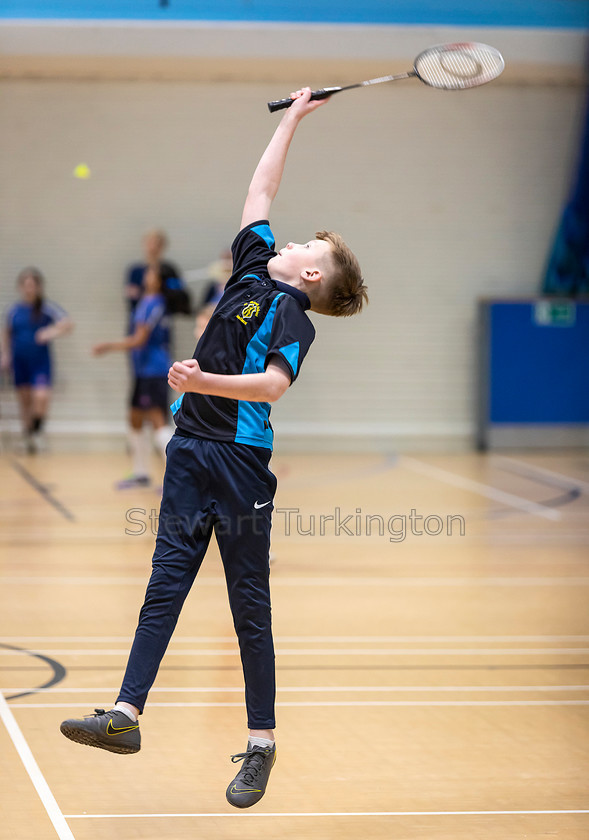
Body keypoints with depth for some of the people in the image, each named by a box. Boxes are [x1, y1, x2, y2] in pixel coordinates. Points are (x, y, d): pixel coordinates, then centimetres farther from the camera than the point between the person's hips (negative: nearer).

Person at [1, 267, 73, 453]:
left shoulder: (47, 308, -7)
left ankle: (37, 431, 6)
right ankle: (28, 436, 25)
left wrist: (53, 331, -34)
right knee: (25, 401, 8)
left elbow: (68, 323, -16)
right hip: (19, 363, 3)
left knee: (41, 397, -19)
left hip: (40, 362, -3)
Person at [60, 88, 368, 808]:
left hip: (241, 462, -7)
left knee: (249, 606, -1)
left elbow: (273, 384, -23)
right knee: (164, 585, 2)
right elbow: (260, 190, 24)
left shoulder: (293, 316, -6)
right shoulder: (251, 270, 14)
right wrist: (292, 118, 29)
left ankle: (261, 744, 6)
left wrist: (204, 381, -35)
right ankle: (125, 714, -1)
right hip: (190, 451, 7)